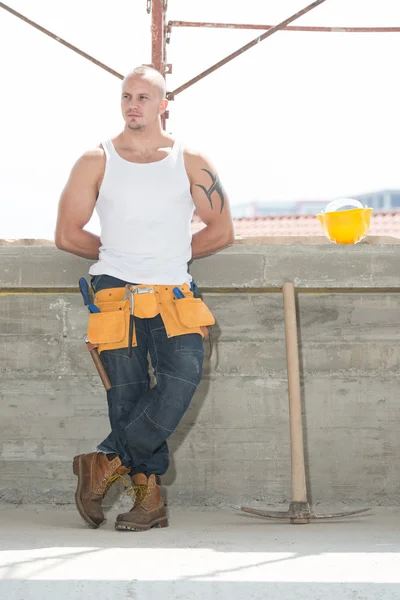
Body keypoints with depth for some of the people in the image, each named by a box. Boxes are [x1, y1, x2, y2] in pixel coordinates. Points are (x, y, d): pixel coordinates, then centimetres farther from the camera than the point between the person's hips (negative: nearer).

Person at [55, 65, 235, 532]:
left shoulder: (191, 164, 8)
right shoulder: (96, 163, 7)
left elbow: (222, 231, 13)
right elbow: (67, 235, 10)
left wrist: (169, 256, 12)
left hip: (175, 296, 0)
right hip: (116, 296, 0)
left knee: (182, 378, -21)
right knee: (128, 397, -4)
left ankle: (108, 463, -11)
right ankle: (149, 496, 5)